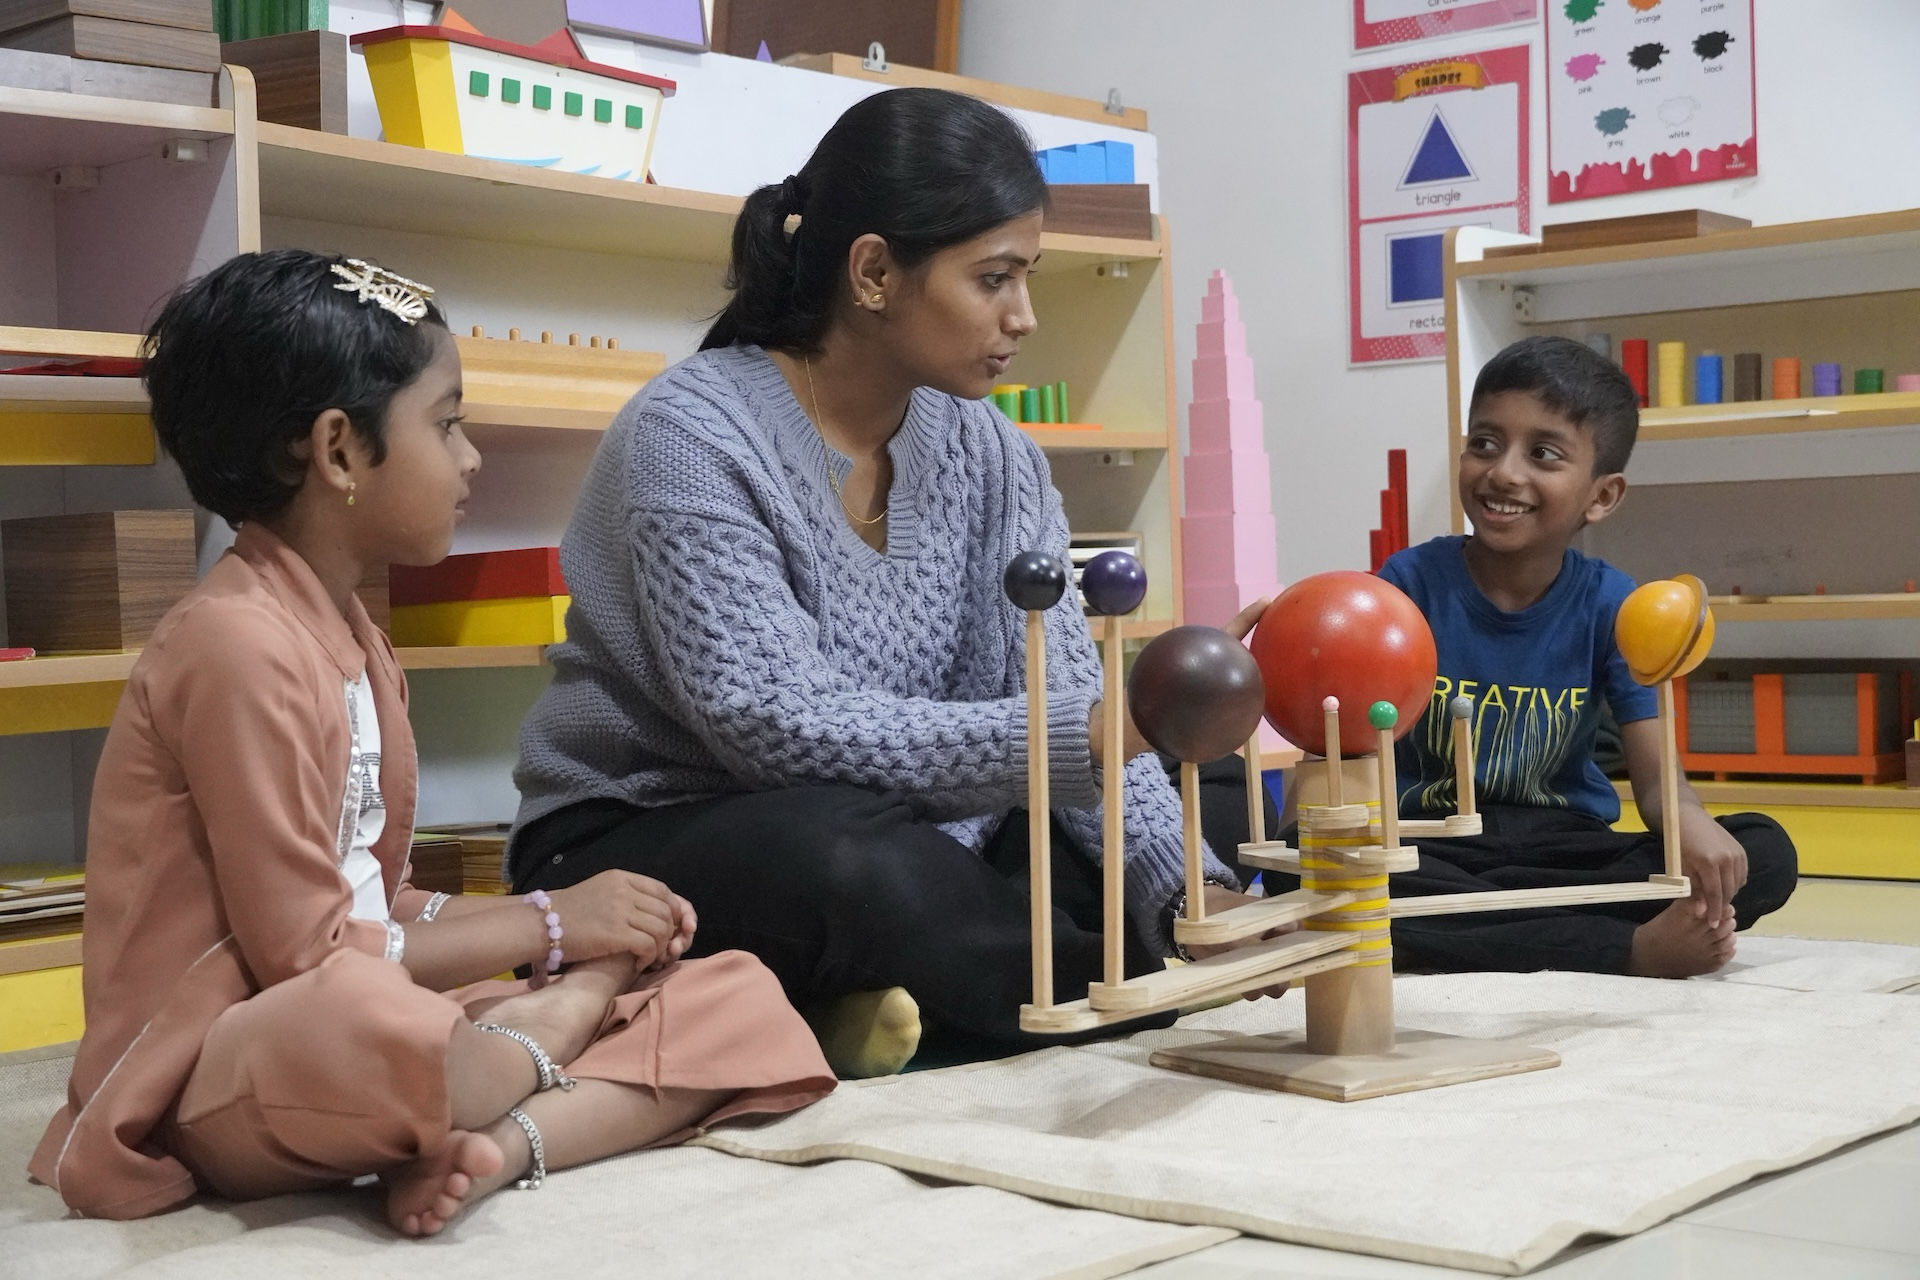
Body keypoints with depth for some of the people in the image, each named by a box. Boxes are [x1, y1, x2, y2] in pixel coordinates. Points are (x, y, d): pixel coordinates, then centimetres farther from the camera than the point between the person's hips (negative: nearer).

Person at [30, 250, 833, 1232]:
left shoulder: (346, 633, 14)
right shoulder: (239, 643, -16)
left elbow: (368, 906, 13)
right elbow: (308, 955, -19)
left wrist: (576, 925, -2)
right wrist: (550, 928, -8)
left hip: (363, 1036, 9)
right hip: (219, 1086, -9)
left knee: (738, 994, 2)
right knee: (349, 1022, -45)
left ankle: (505, 1139, -24)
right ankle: (575, 1011, -11)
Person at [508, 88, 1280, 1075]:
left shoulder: (989, 454, 1)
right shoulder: (693, 435, -18)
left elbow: (1062, 694, -6)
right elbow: (777, 723, -28)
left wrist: (1185, 892, -23)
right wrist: (1078, 740, -36)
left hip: (902, 838, 7)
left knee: (1211, 811, -6)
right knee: (852, 860, -38)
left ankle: (893, 1032, -15)